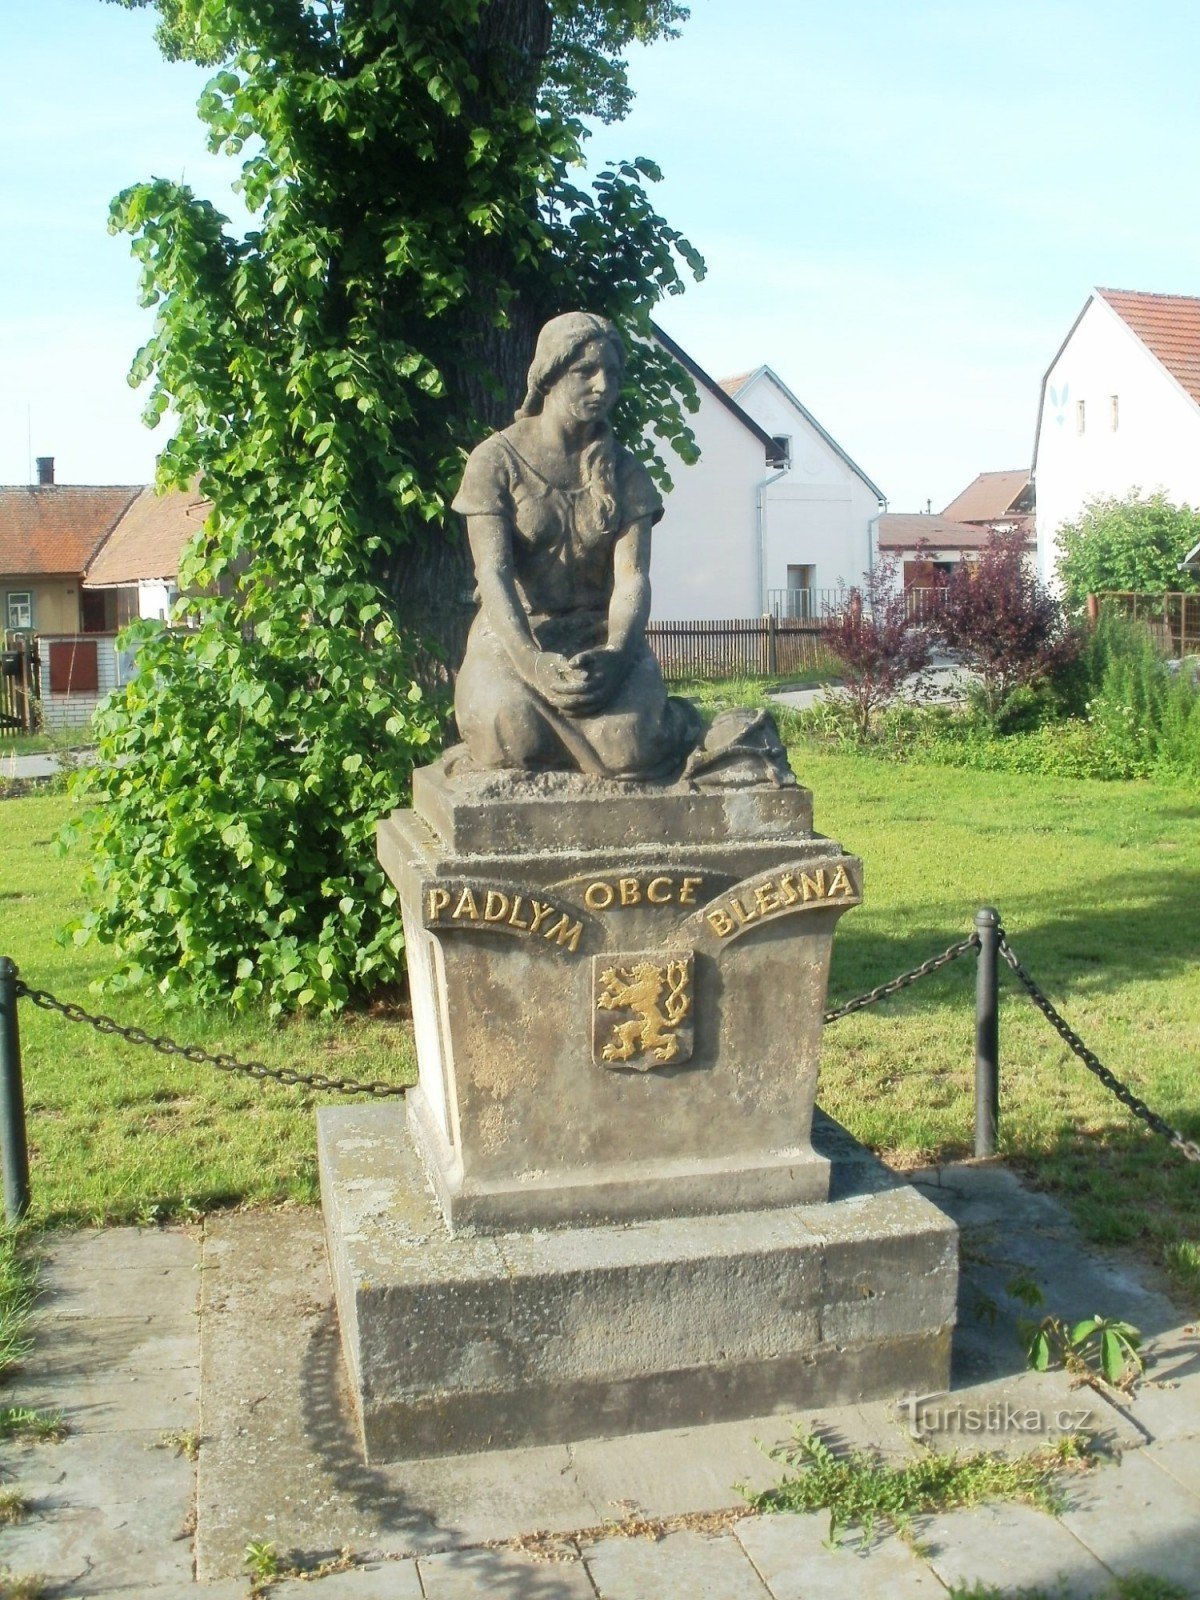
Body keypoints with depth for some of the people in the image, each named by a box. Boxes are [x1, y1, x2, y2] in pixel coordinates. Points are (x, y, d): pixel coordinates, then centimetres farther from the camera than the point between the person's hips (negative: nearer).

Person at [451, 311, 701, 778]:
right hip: (514, 635, -1)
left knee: (628, 744, -30)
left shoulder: (623, 471, 7)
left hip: (601, 633, 1)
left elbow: (632, 574, -5)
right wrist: (533, 662, -28)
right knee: (516, 735, -33)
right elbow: (493, 572, -11)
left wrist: (616, 653, -26)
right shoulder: (496, 460, -1)